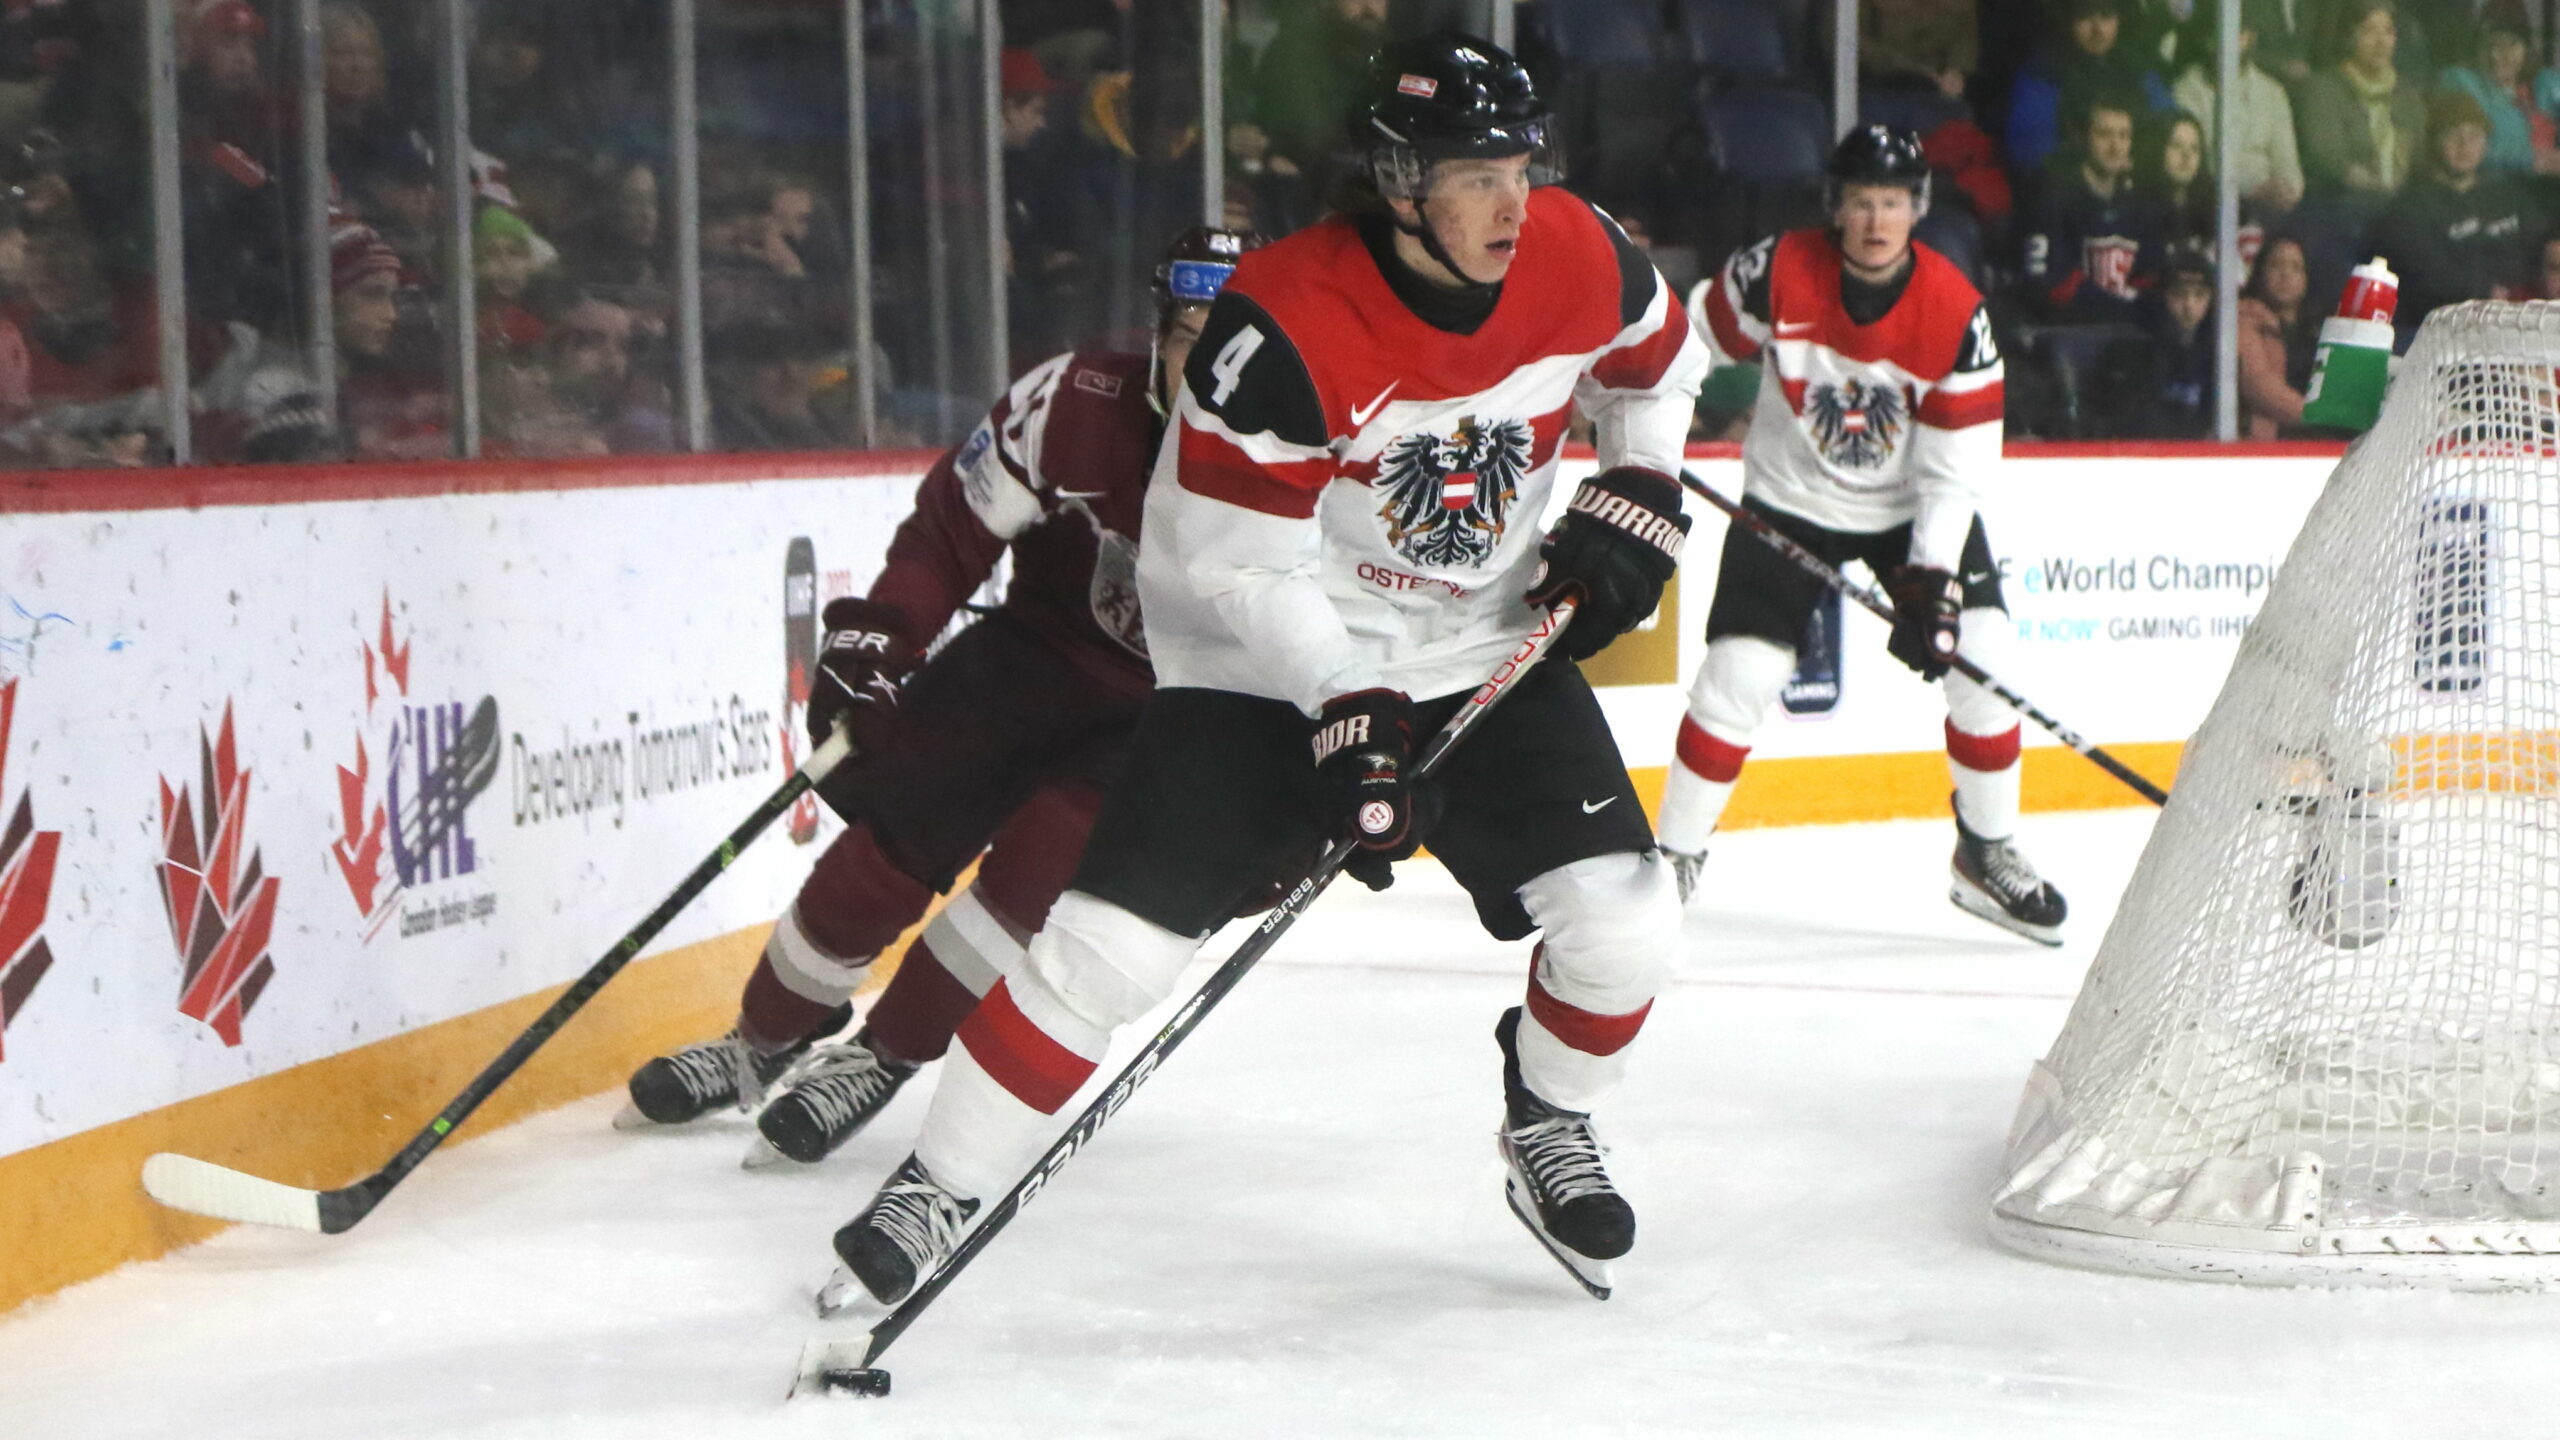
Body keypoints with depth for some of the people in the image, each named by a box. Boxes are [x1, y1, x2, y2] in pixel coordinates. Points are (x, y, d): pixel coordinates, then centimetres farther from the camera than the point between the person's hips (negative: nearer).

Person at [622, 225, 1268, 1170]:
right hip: (1041, 649, 2)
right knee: (895, 826, -4)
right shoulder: (1074, 404, -20)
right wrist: (875, 639, -21)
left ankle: (885, 1056, -1)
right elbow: (957, 522, -11)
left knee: (1043, 854, -22)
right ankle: (769, 1035, 21)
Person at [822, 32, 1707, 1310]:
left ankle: (1548, 1133, 22)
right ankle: (939, 1191, 5)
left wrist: (1633, 499, 1)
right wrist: (1347, 713, -25)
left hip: (1489, 652, 4)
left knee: (1620, 914, -10)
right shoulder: (1286, 324, -27)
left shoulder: (1578, 258, -11)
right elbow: (1231, 564, -20)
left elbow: (1654, 362, 14)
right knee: (1113, 937, -12)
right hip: (1269, 662, -4)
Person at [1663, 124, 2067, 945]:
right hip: (1788, 499, -1)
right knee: (1738, 672, -12)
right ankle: (1675, 854, 3)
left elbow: (1957, 467, -17)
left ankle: (1988, 852, 8)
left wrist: (1929, 580, -24)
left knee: (1980, 659, -10)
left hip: (1913, 507, 1)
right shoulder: (1775, 274, -19)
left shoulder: (1956, 315, -18)